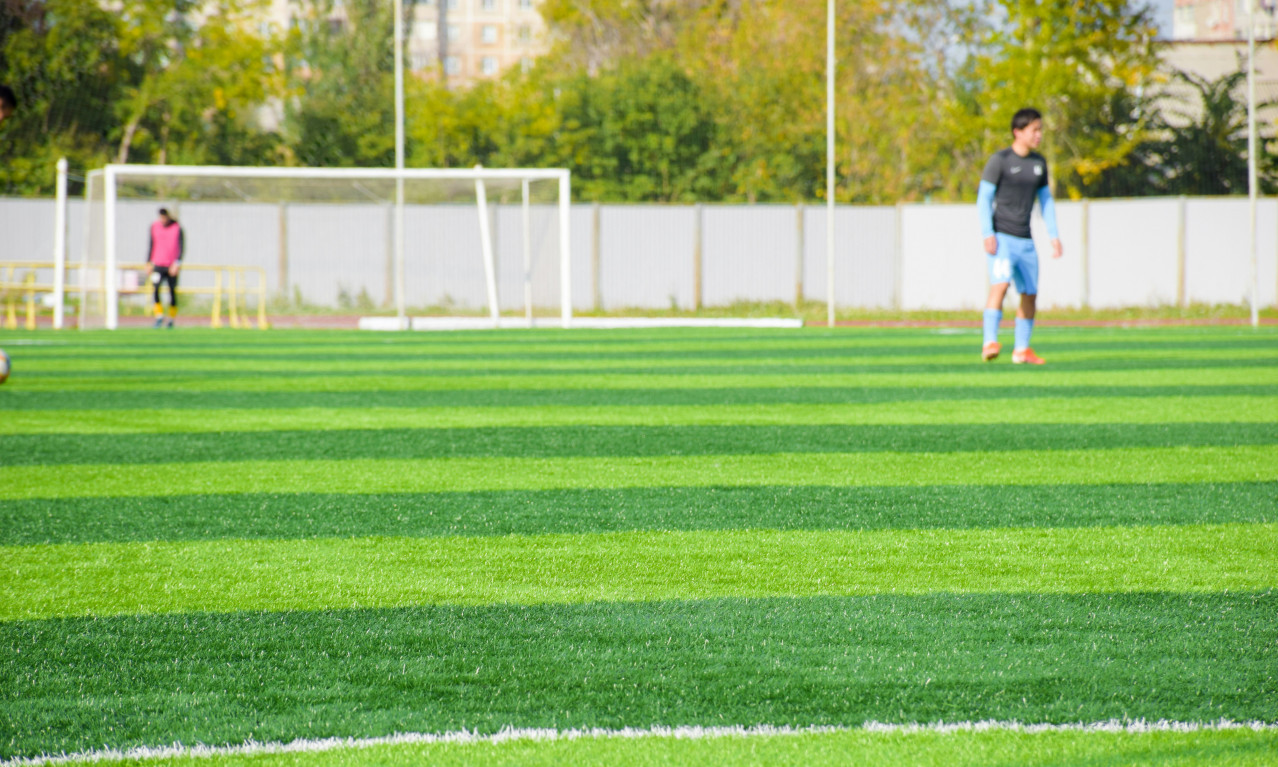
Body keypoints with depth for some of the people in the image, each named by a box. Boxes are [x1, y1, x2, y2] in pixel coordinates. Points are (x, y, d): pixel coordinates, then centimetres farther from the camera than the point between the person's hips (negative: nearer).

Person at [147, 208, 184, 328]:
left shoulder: (177, 229, -3)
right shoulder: (155, 227, 7)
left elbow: (181, 247, -7)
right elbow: (152, 245, 14)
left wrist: (177, 263, -18)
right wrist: (149, 263, 10)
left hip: (172, 267, -2)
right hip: (158, 265, 2)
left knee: (172, 293, 4)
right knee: (155, 288, -18)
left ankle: (172, 319, 17)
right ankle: (159, 316, -11)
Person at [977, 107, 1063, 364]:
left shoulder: (1039, 163, 12)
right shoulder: (1000, 160, -6)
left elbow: (1046, 200, 19)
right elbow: (983, 198, -8)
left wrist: (1054, 235, 11)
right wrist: (988, 234, -17)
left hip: (1025, 240, 6)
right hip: (1000, 236, -6)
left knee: (1030, 293, 5)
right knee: (1000, 283, -24)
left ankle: (1022, 350, 16)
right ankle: (990, 343, -29)